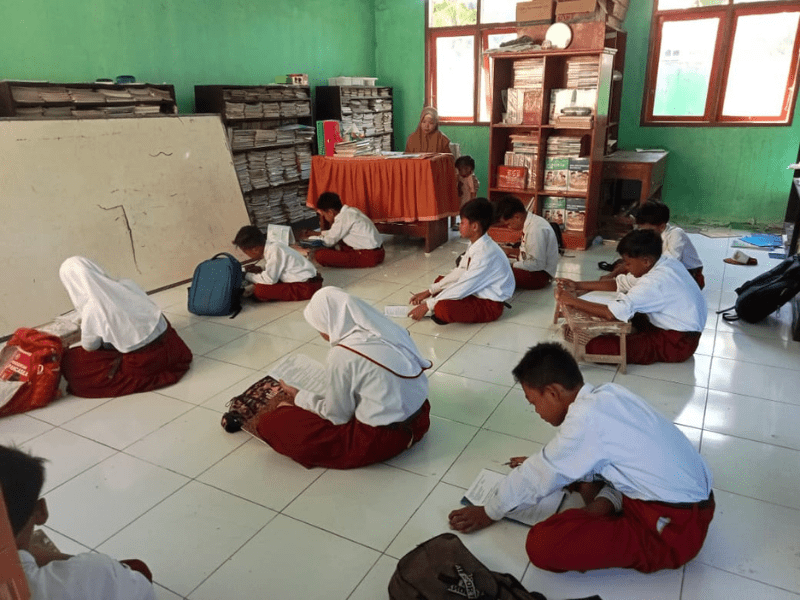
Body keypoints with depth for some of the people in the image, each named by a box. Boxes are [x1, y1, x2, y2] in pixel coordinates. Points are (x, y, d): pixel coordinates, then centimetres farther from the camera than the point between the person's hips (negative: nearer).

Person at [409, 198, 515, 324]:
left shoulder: (485, 253, -28)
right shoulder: (475, 245, 2)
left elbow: (463, 287, -27)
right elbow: (459, 272, 8)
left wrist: (427, 305, -23)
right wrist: (429, 292, 2)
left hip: (490, 305, -10)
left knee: (443, 308, -32)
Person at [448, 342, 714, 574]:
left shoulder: (585, 417, -23)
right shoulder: (606, 395, 1)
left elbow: (537, 478, -11)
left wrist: (489, 512, 4)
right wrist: (540, 462, 20)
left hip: (675, 528, -9)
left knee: (541, 544, -19)